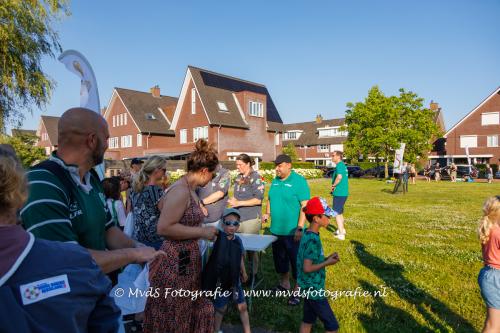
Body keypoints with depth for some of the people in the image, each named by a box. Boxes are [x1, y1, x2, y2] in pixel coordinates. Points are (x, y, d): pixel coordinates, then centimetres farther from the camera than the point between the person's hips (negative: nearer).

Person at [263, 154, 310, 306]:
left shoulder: (299, 181, -13)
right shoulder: (275, 181, 8)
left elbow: (305, 206, -17)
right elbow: (270, 200, 19)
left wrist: (300, 228, -21)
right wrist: (267, 213, 1)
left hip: (292, 232, -7)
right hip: (276, 230, 7)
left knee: (296, 262, 6)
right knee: (279, 259, 20)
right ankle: (284, 283, 40)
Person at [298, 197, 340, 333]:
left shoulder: (309, 235, 3)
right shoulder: (313, 239, -26)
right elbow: (307, 268, -27)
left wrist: (326, 258, 1)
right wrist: (327, 263, -17)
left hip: (309, 287, 9)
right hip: (314, 289, -9)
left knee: (308, 320, 20)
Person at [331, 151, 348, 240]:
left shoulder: (339, 165, -17)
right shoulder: (343, 165, 14)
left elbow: (339, 177, -34)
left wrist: (333, 185, -19)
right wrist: (335, 186, 13)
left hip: (339, 193, -10)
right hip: (343, 192, 10)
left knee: (337, 213, -2)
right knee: (340, 212, 24)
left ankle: (341, 234, 1)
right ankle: (342, 229, 38)